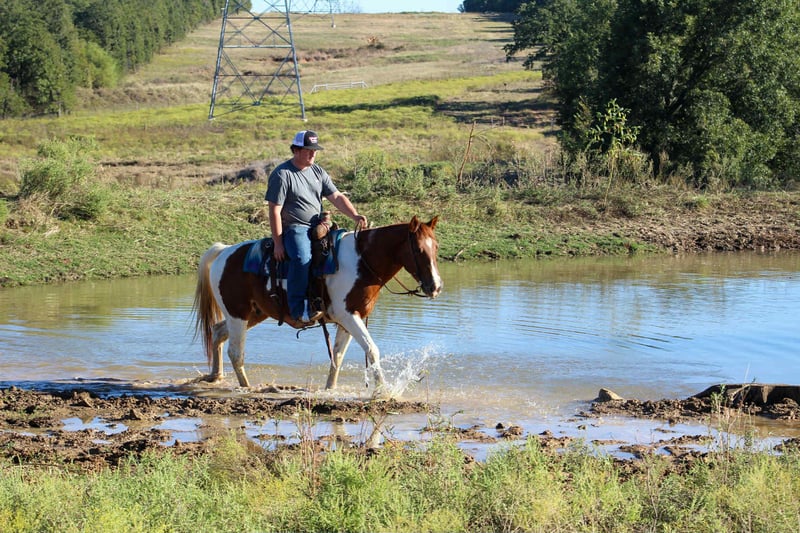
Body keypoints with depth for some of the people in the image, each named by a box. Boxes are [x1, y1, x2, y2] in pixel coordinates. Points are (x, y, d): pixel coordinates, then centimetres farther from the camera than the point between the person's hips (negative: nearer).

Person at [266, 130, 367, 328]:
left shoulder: (318, 172, 13)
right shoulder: (282, 174, -7)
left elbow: (336, 197, 8)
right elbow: (275, 210, -10)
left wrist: (355, 216, -10)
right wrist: (278, 243, -15)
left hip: (318, 228, 7)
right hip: (293, 228, -7)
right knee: (302, 257, -34)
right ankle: (298, 312, -36)